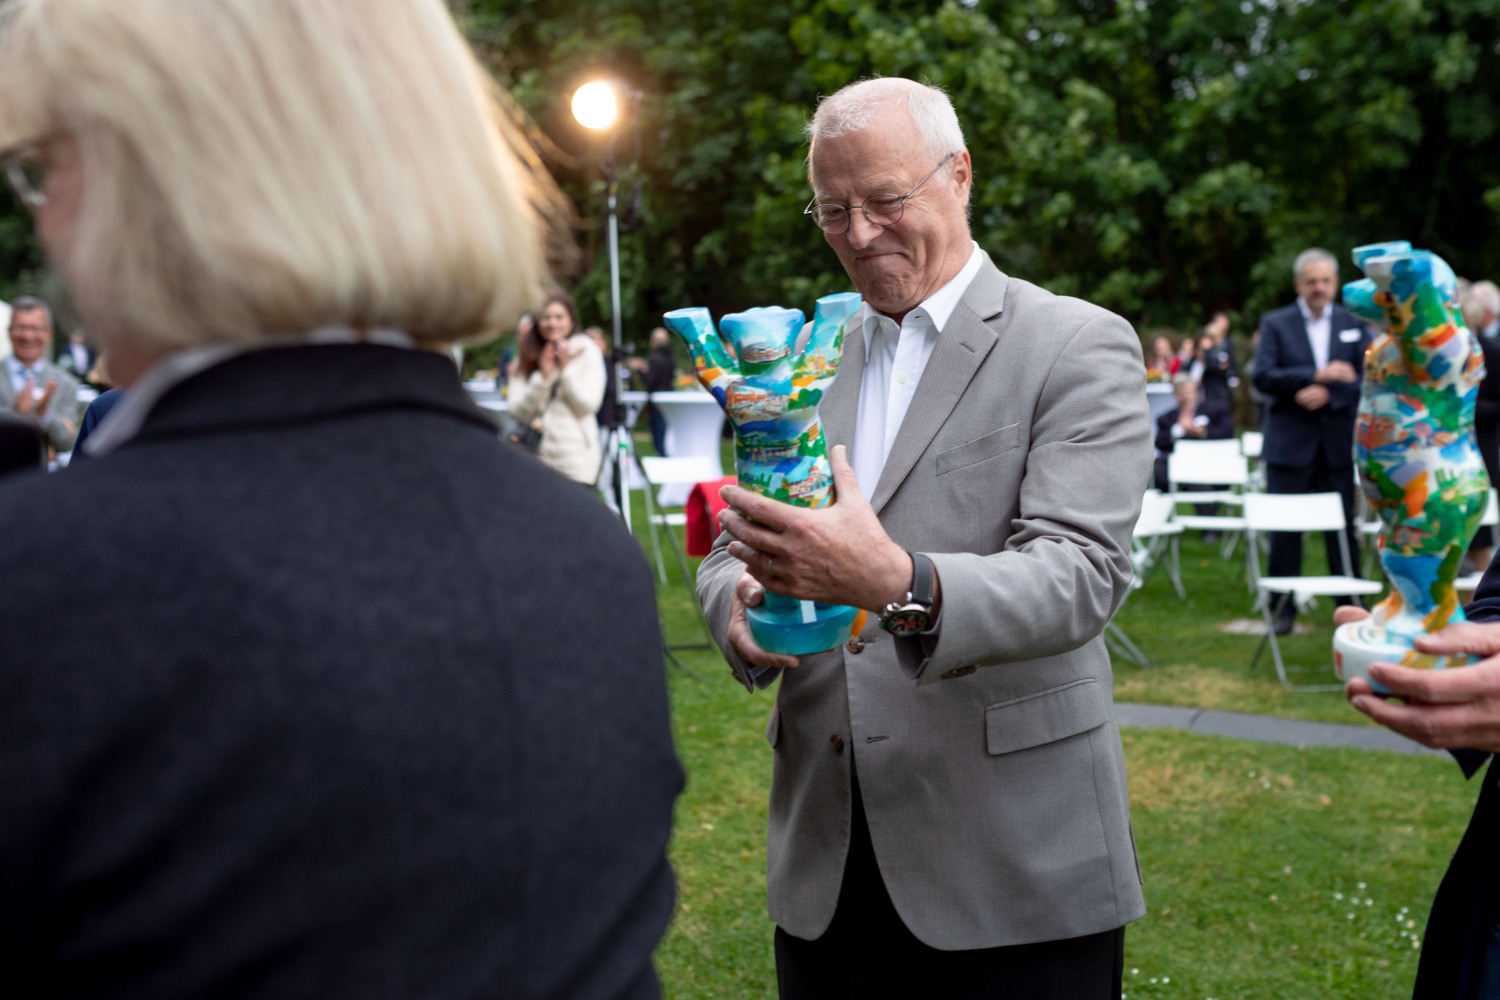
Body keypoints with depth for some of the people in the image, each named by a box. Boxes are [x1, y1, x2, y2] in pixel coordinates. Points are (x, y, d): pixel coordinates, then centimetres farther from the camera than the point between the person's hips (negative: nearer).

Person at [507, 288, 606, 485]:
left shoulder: (587, 352, 1)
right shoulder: (527, 357, 7)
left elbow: (589, 405, -8)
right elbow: (519, 412, -3)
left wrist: (565, 369, -12)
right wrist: (543, 376, -13)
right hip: (537, 456, 3)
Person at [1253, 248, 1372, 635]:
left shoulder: (1354, 325, 9)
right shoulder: (1275, 323, 2)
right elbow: (1263, 377, -11)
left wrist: (1328, 394, -16)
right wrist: (1317, 374, -20)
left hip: (1339, 442, 2)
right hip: (1290, 443, -2)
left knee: (1344, 527, 6)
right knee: (1285, 528, 1)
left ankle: (1350, 606, 16)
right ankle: (1283, 607, 11)